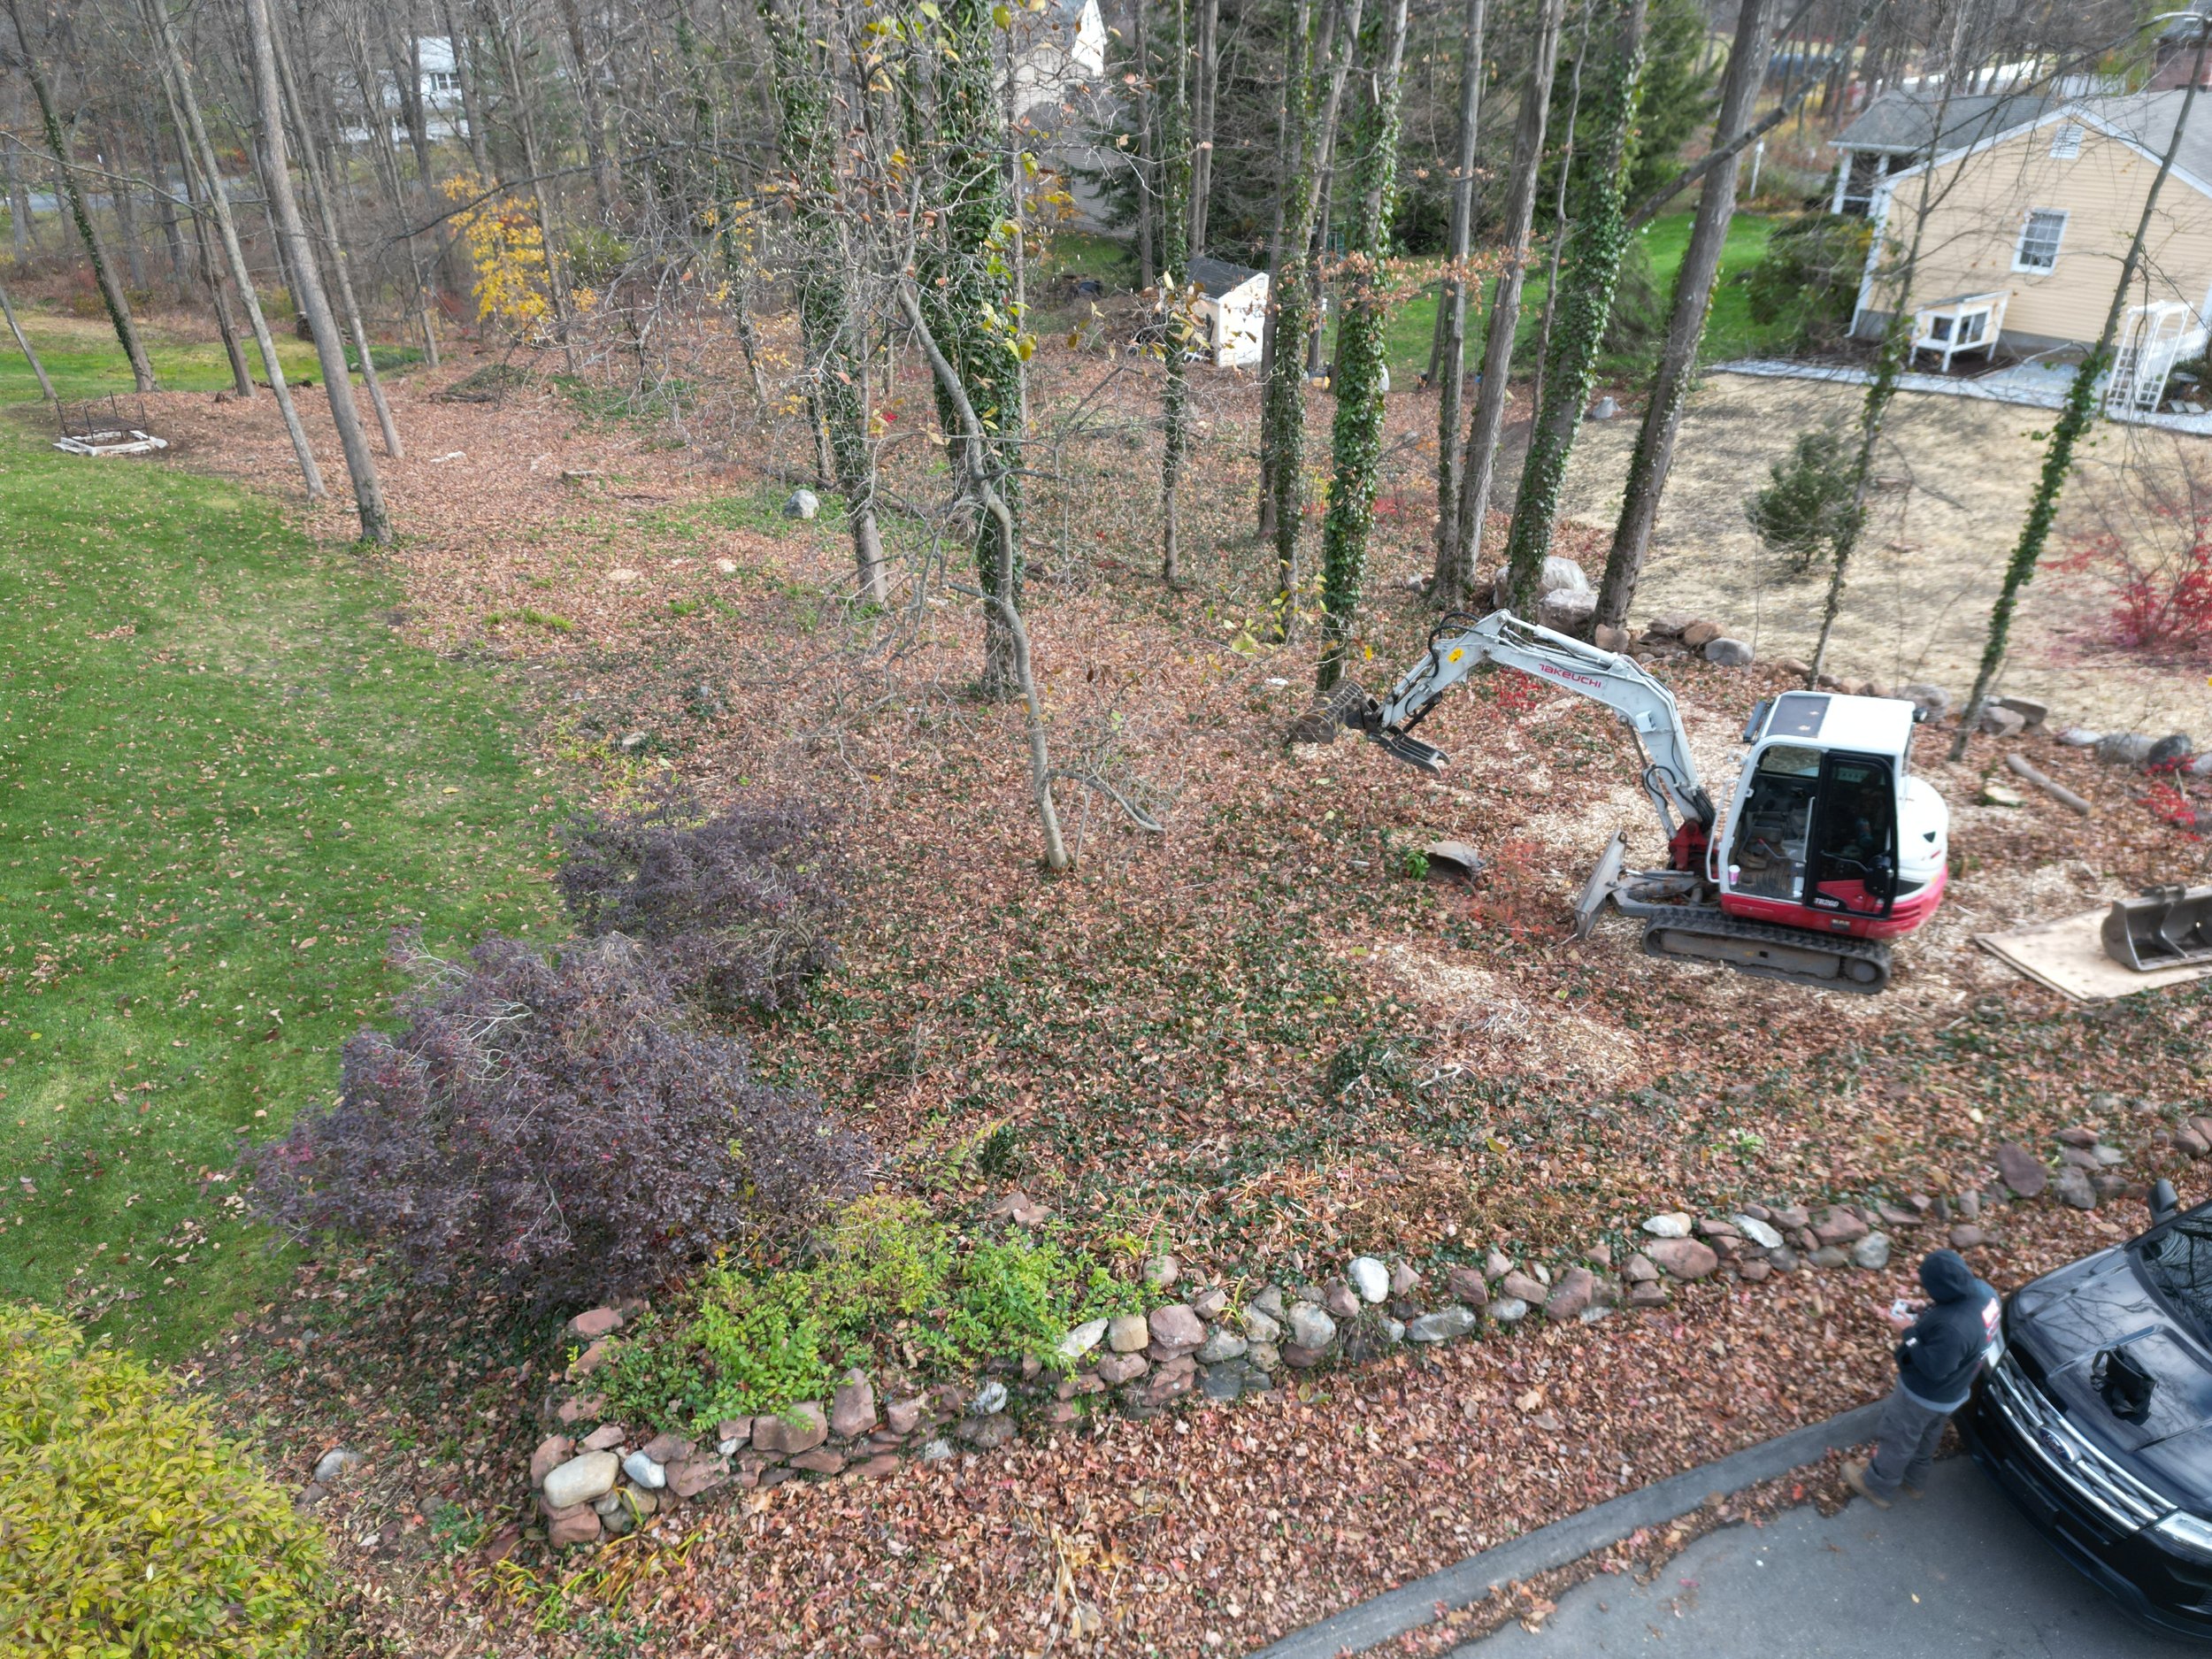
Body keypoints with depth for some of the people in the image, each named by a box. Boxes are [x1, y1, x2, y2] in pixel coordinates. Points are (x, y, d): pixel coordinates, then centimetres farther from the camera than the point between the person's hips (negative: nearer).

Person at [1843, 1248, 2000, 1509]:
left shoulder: (1953, 1328, -45)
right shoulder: (1984, 1291, -19)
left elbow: (1934, 1368, -32)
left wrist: (1909, 1333, -24)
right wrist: (1926, 1314, -8)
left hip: (1925, 1396, -8)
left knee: (1897, 1439, 19)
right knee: (1927, 1436, 33)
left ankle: (1878, 1486, 42)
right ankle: (1914, 1479, 57)